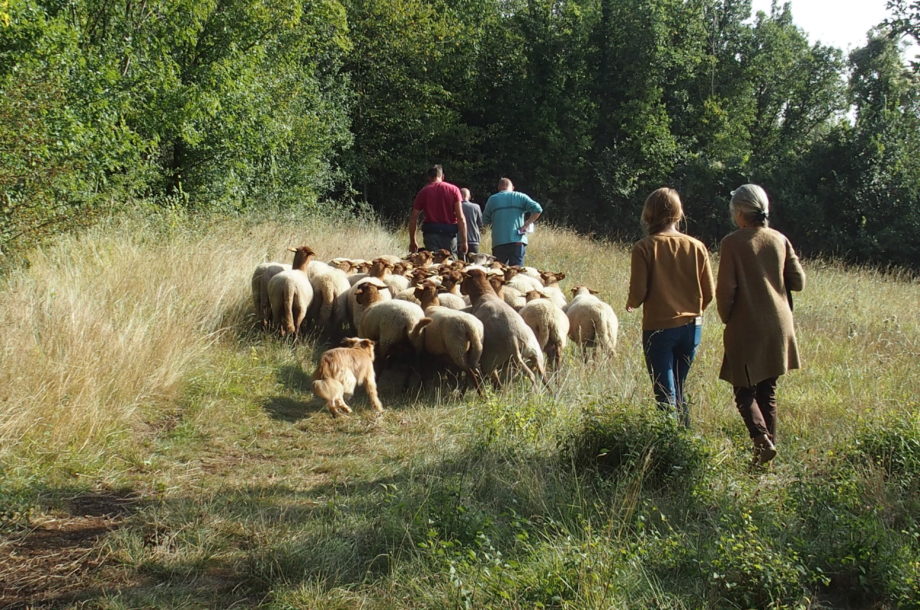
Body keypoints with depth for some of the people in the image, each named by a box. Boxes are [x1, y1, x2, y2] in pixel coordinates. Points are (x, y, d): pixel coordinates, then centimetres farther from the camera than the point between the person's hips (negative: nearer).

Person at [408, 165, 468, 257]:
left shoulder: (423, 191, 6)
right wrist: (464, 241, -2)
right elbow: (460, 218, -3)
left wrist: (412, 241, 14)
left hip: (431, 233, 0)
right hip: (449, 234, 0)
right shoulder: (453, 189, 4)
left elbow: (413, 219, 6)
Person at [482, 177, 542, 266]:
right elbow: (537, 209, -4)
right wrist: (526, 225, 0)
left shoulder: (492, 199, 10)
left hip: (498, 242, 1)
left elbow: (485, 220, 15)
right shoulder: (520, 196, 8)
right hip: (518, 241, 0)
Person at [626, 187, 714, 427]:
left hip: (659, 328, -4)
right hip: (691, 327, 4)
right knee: (678, 389, 20)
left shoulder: (644, 247, -10)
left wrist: (631, 304, 10)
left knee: (665, 394, 3)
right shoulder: (696, 246, -1)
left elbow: (638, 292, -12)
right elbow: (708, 293, 2)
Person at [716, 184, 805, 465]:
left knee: (745, 391, 4)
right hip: (778, 326, 5)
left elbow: (725, 288, -12)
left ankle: (761, 437, -16)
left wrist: (726, 318, 4)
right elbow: (798, 282, 5)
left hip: (746, 328, -5)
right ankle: (769, 439, 17)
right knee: (768, 390, 16)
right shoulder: (780, 240, 3)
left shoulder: (732, 242, -10)